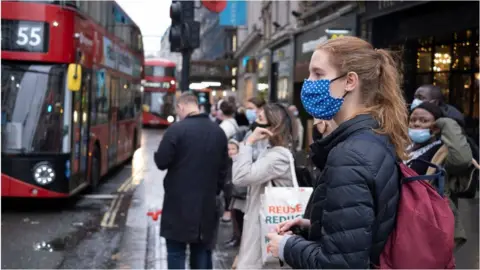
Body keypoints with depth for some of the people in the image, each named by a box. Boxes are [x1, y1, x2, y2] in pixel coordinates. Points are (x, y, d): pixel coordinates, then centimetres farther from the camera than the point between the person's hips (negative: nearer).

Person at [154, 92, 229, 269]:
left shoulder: (176, 129, -13)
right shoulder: (218, 132, 6)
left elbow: (161, 162, -11)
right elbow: (223, 168, 11)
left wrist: (158, 154, 10)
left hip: (179, 203, -5)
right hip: (206, 203, 5)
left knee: (176, 252, 3)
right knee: (202, 252, 13)